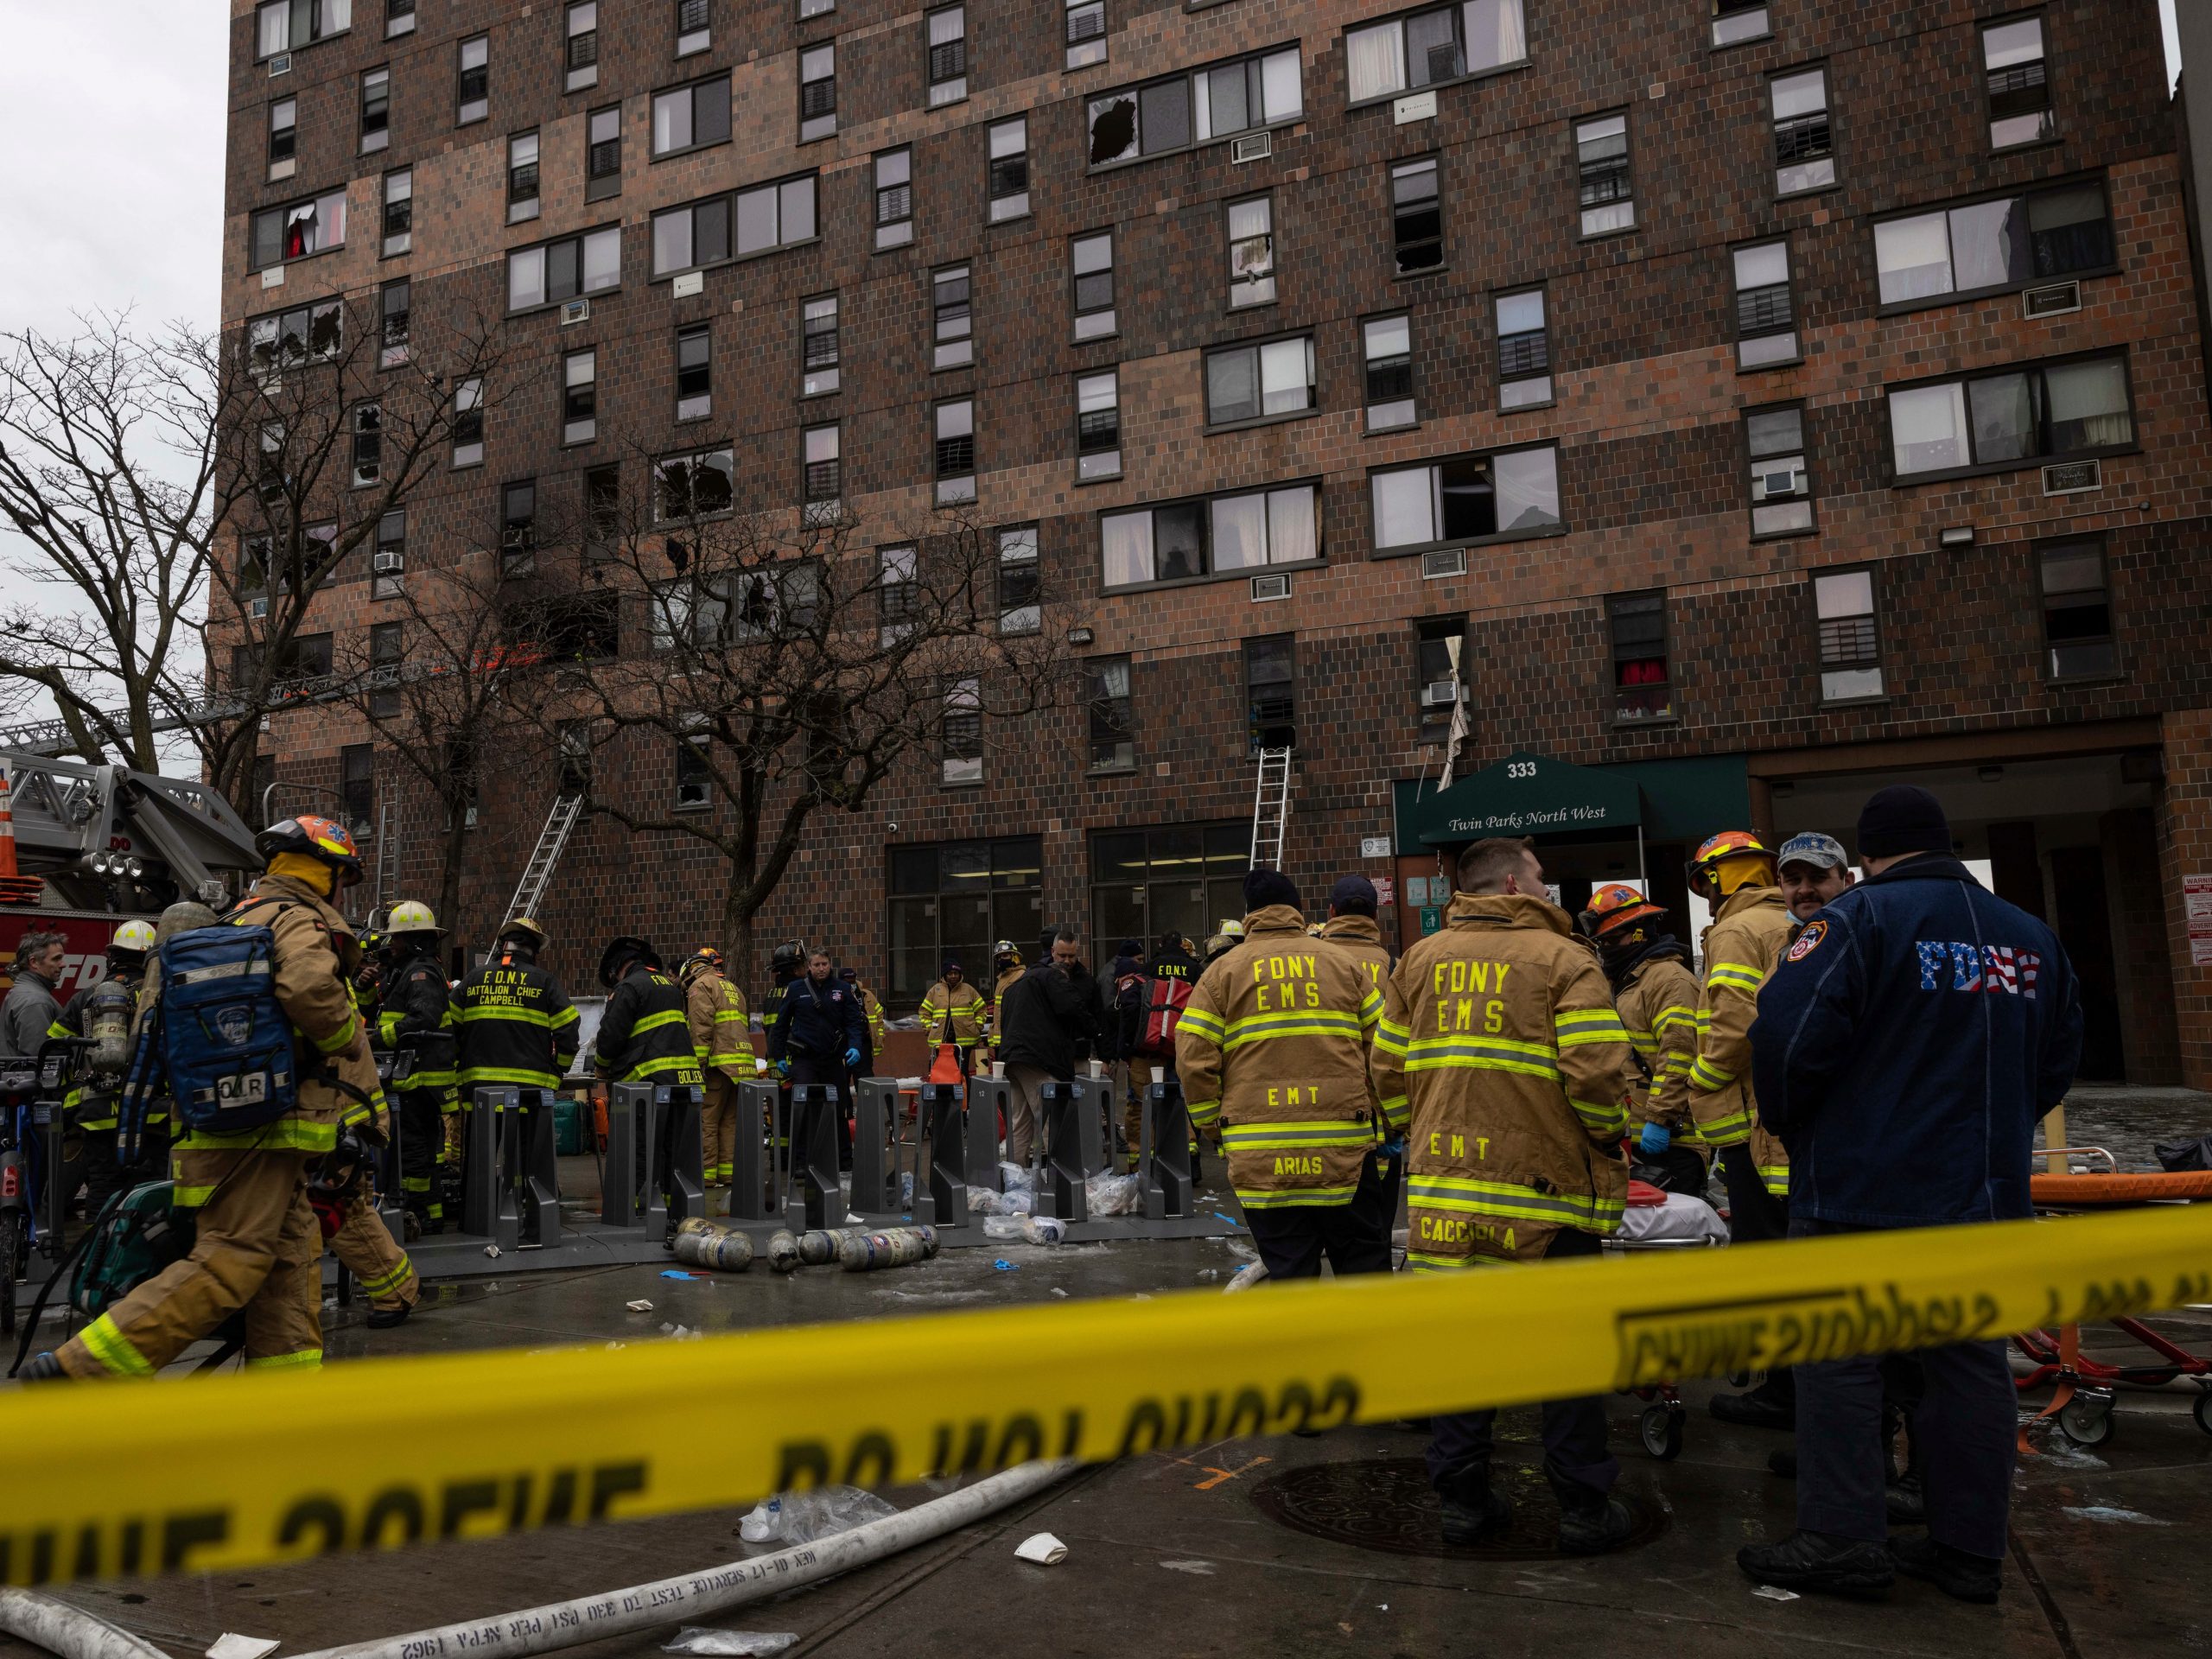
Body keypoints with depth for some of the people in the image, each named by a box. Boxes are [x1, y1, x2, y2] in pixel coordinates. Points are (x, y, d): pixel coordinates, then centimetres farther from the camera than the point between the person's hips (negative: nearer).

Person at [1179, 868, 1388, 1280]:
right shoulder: (1343, 965, 9)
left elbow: (1193, 1060, -2)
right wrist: (1390, 1121, 17)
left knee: (1289, 1272, 6)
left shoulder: (1223, 972, 5)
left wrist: (1215, 1126, 10)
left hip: (1261, 1155, 0)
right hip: (1343, 1148, 1)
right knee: (1364, 1266, 11)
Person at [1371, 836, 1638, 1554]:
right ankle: (1584, 1507, 18)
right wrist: (1607, 1137, 4)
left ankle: (1462, 1498, 19)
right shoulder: (1563, 958, -7)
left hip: (1442, 1185, 5)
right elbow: (1599, 1073, -15)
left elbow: (1389, 1071, 10)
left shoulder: (1419, 961, 9)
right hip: (1546, 1191, -4)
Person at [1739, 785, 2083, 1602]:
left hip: (1860, 1190, -6)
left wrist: (1789, 1123, -2)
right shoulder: (2031, 936, 11)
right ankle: (1970, 1548, 19)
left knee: (1839, 1356, 2)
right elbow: (2058, 1061, 18)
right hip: (1985, 1195, 7)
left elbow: (1788, 1034, -20)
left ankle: (1843, 1538, 5)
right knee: (1969, 1357, 12)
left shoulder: (1858, 918, -11)